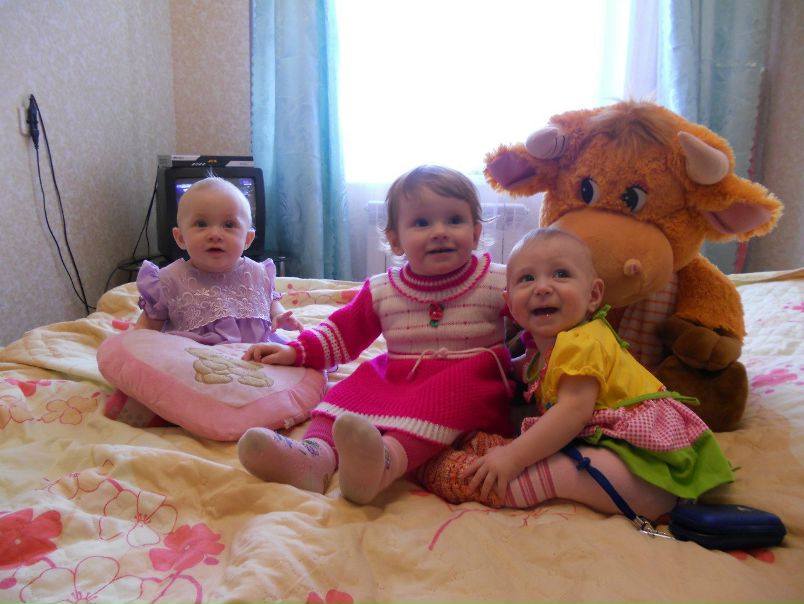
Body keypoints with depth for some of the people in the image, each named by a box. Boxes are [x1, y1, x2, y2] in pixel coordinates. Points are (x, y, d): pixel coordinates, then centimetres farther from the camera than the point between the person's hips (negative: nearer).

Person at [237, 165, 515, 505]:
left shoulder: (500, 283, 2)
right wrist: (296, 351, 8)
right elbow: (343, 331, 19)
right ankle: (316, 453, -47)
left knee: (455, 390, -36)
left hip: (468, 378, -3)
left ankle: (387, 458, -58)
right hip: (396, 378, 4)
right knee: (352, 390, -21)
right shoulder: (381, 291, 9)